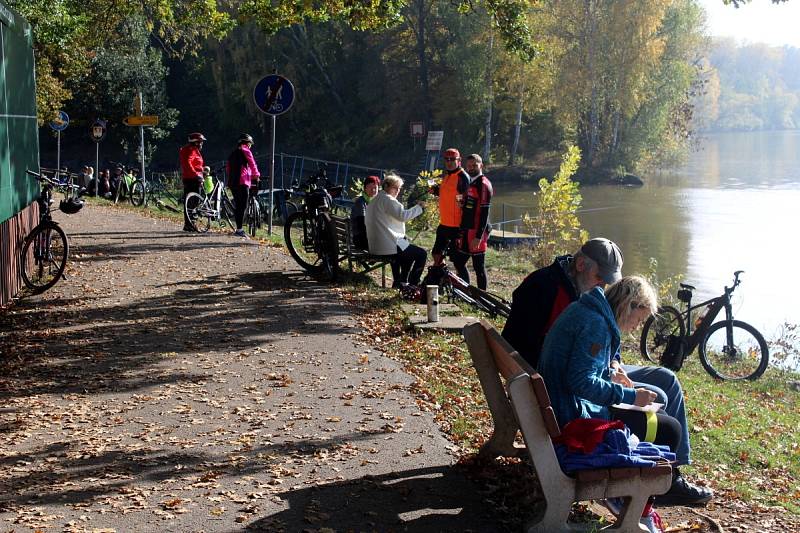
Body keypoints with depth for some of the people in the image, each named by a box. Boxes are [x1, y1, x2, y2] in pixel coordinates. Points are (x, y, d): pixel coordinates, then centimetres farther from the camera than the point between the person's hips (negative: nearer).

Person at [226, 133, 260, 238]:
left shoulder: (233, 153, 22)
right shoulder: (245, 151, -2)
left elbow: (229, 168, 25)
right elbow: (252, 164, -2)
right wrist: (256, 175, 13)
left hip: (232, 182, 8)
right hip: (242, 182, -8)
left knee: (237, 206, 13)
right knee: (243, 206, -8)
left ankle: (239, 229, 16)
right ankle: (239, 229, -14)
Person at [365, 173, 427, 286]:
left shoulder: (375, 200, 20)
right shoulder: (387, 200, -13)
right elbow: (403, 215, -25)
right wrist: (419, 207, -16)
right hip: (388, 246, -11)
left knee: (409, 251, 33)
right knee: (422, 254, -3)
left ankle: (399, 284, 29)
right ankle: (412, 285, -1)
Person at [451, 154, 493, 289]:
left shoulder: (484, 185, -11)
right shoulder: (470, 183, 16)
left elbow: (484, 213, -17)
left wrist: (478, 236, -21)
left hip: (476, 233, -9)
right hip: (466, 231, 9)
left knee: (478, 267, -3)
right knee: (458, 262, 14)